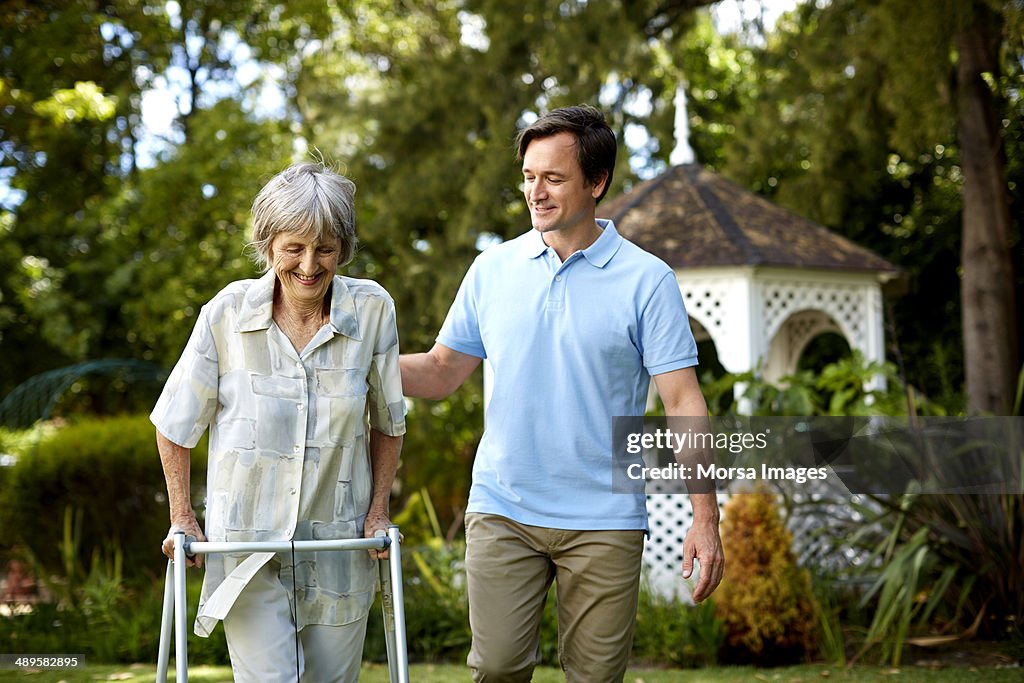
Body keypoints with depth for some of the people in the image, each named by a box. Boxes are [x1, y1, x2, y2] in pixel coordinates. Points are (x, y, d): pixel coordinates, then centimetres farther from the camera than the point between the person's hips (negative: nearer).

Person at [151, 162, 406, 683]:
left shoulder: (372, 310, -6)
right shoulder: (227, 313, -9)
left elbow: (388, 423, 9)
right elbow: (175, 425, 4)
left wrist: (378, 511, 6)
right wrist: (182, 518, 4)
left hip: (338, 545, 2)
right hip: (247, 543, -2)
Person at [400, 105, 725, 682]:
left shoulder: (647, 280, -4)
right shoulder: (493, 269, 7)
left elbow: (683, 401, -6)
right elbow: (442, 373, 11)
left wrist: (706, 519, -12)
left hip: (604, 520, -2)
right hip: (502, 510, 2)